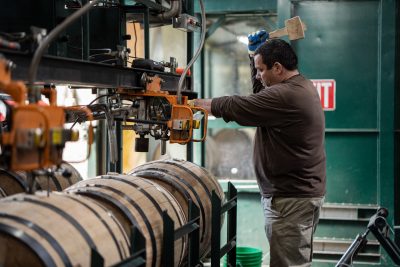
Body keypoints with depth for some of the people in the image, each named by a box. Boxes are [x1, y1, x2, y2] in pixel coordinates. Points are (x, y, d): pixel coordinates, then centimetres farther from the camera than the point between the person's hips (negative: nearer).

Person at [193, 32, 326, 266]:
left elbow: (235, 107, -16)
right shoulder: (302, 86, 12)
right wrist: (256, 54, 18)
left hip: (292, 198, -11)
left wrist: (197, 103, -2)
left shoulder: (285, 96, -22)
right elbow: (261, 92, 25)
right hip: (306, 191, 11)